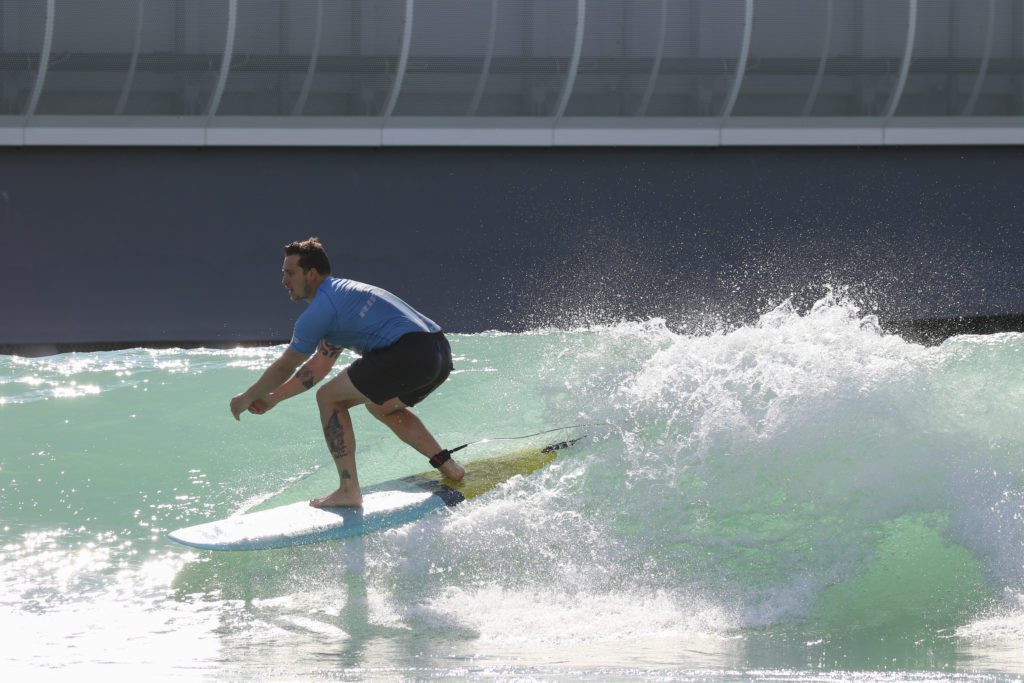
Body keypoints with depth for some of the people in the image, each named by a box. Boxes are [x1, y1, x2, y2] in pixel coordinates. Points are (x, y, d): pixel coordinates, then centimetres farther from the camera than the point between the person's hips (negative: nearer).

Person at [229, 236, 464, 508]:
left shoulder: (320, 309, -2)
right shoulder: (343, 295, 28)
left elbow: (284, 368, 7)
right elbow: (318, 367, 34)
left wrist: (247, 398, 22)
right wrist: (273, 398, 35)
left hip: (408, 353, -10)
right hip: (441, 352, 10)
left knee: (330, 398, 2)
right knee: (381, 406, 34)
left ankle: (348, 491, -4)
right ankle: (447, 466, 29)